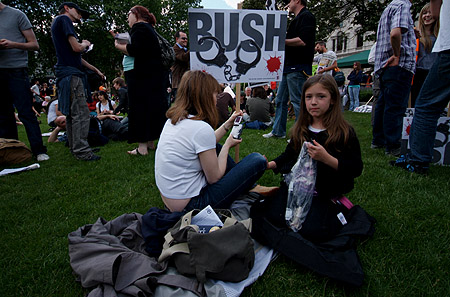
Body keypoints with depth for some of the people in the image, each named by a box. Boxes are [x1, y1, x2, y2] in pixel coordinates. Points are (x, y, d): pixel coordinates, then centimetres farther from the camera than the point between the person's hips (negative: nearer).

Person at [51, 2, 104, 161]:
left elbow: (76, 56, 25)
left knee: (72, 113, 12)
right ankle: (81, 151, -11)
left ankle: (75, 148, 19)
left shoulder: (59, 22, 26)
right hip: (71, 74, -10)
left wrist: (95, 70, 25)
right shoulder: (63, 19, -3)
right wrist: (85, 44, 7)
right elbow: (76, 47, -15)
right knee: (81, 113, -12)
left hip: (68, 74, 10)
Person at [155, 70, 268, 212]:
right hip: (192, 205, -9)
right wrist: (228, 145, 1)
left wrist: (228, 124, 18)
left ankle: (245, 184, 37)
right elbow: (214, 178, -13)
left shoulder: (173, 119, 3)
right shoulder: (201, 128, -23)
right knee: (258, 161, -5)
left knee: (216, 148, 28)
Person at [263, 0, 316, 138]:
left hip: (298, 67, -11)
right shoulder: (297, 19, 24)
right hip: (288, 67, 11)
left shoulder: (306, 16, -7)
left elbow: (302, 41, -20)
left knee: (298, 102, -7)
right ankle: (278, 131, 22)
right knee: (280, 100, 13)